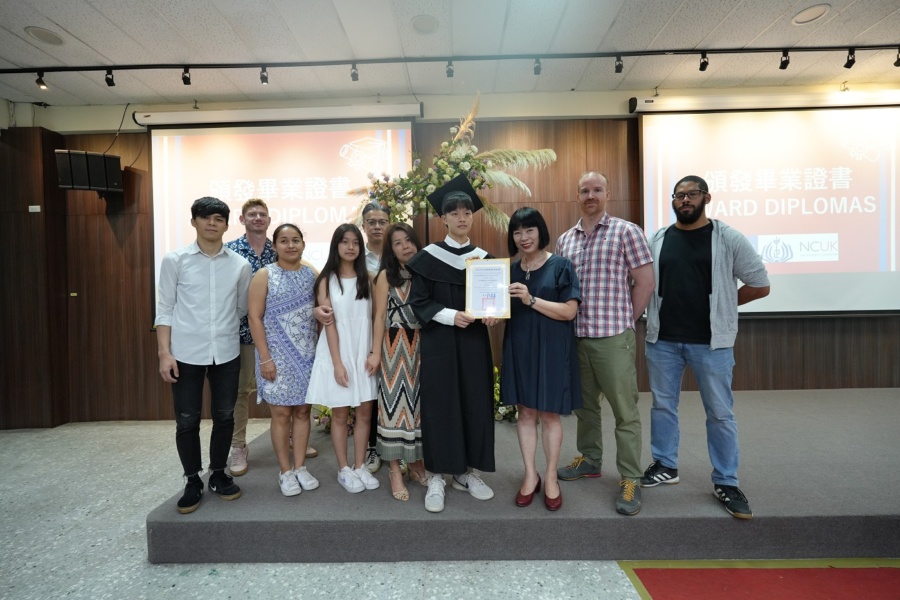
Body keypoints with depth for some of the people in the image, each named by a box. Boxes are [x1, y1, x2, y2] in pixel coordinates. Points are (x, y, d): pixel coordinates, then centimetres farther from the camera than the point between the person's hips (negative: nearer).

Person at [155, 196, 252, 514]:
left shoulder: (240, 265, 2)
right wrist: (164, 353, -6)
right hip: (186, 353, -1)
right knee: (187, 421, 7)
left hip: (227, 353, 2)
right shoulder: (175, 260, -1)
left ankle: (218, 474, 30)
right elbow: (164, 310, -1)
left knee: (224, 417, 11)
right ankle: (193, 481, 25)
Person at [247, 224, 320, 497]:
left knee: (302, 411, 9)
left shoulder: (312, 275, 7)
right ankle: (285, 471, 18)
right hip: (277, 356, -3)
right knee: (281, 413, 4)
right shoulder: (264, 276, -4)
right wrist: (265, 358, -13)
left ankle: (300, 467, 23)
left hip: (307, 355, 3)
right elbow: (255, 318, -7)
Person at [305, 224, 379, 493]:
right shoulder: (327, 281, -2)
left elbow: (373, 318, 4)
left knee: (365, 412, 7)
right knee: (340, 414, 7)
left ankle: (360, 466, 22)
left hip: (363, 352, 3)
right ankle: (344, 470, 21)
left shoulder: (367, 278, 5)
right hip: (337, 352, -2)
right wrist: (337, 362, -14)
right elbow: (328, 324, -7)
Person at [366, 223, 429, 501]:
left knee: (419, 401, 11)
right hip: (395, 345, -3)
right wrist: (376, 352, -8)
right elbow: (379, 316, -3)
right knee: (394, 401, 1)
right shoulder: (386, 275, 1)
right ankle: (395, 470, 12)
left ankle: (416, 462, 27)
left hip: (422, 346, 3)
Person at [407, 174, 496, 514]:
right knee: (440, 405, 1)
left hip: (474, 342, 4)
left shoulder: (483, 257, 8)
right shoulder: (428, 257, -3)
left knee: (475, 403, 6)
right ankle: (437, 476, 14)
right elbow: (418, 302, -6)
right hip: (438, 342, -3)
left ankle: (466, 471, 22)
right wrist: (451, 315, -19)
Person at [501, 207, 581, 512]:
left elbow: (569, 311, -13)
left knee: (549, 414, 5)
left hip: (551, 348, -4)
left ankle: (551, 478, 21)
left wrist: (531, 300, -22)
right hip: (519, 347, 4)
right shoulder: (510, 269, 8)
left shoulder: (560, 266, -5)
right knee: (525, 412, 9)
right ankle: (530, 474, 23)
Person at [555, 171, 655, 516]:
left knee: (625, 411, 3)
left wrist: (625, 321, -2)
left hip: (613, 336, -5)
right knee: (584, 403, 18)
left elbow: (644, 282, -4)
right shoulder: (565, 240, 12)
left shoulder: (626, 232, -3)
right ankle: (590, 460, 36)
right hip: (574, 336, 5)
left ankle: (630, 480, 17)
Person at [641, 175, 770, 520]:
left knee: (720, 413, 7)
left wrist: (722, 306, 4)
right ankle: (665, 466, 31)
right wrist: (655, 316, 3)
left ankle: (726, 483, 23)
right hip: (663, 340, 3)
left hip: (712, 341, -2)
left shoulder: (728, 239, -3)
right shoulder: (657, 240, 5)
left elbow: (760, 285, 3)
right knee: (662, 406, 13)